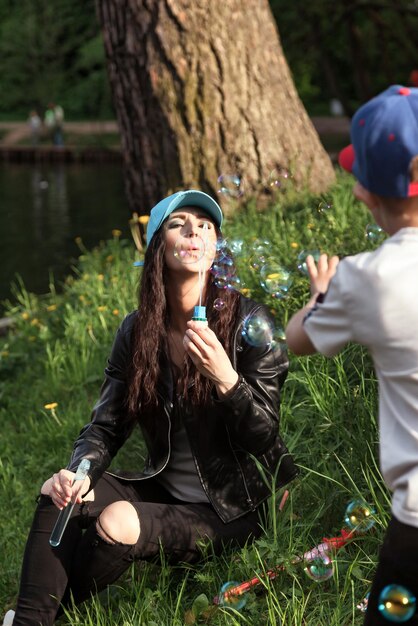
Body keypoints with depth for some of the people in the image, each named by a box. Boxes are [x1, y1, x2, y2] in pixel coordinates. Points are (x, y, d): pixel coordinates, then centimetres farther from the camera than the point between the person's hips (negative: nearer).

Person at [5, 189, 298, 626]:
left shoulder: (248, 322, -13)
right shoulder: (136, 332, -1)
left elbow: (263, 438, -14)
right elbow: (107, 425, 0)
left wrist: (225, 379, -34)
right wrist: (79, 472, -23)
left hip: (232, 510, -4)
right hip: (164, 491, 5)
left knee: (117, 523, -27)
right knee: (60, 492, -19)